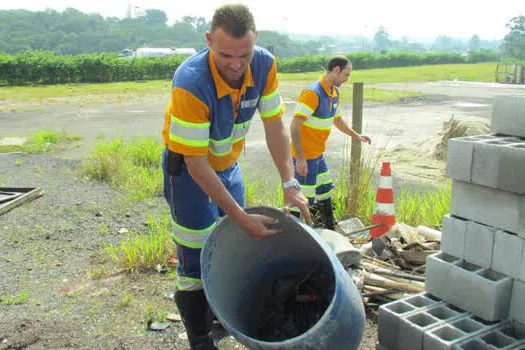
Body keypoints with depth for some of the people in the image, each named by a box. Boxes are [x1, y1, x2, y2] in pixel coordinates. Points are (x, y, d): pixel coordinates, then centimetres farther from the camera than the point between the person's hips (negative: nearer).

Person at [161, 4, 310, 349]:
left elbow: (275, 125, -12)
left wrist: (290, 184, -20)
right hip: (188, 168, -6)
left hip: (228, 163, 6)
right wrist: (242, 217, -32)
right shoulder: (190, 83, -36)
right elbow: (196, 163, -32)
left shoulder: (264, 65, -20)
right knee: (197, 257, -1)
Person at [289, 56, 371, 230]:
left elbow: (337, 120, 26)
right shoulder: (312, 93, -22)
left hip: (318, 154, 10)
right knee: (304, 200, -4)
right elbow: (294, 127, -26)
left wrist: (356, 135, 20)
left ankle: (330, 230, 39)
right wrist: (300, 158, -27)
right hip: (305, 157, -10)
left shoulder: (334, 93, 8)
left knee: (325, 191, 21)